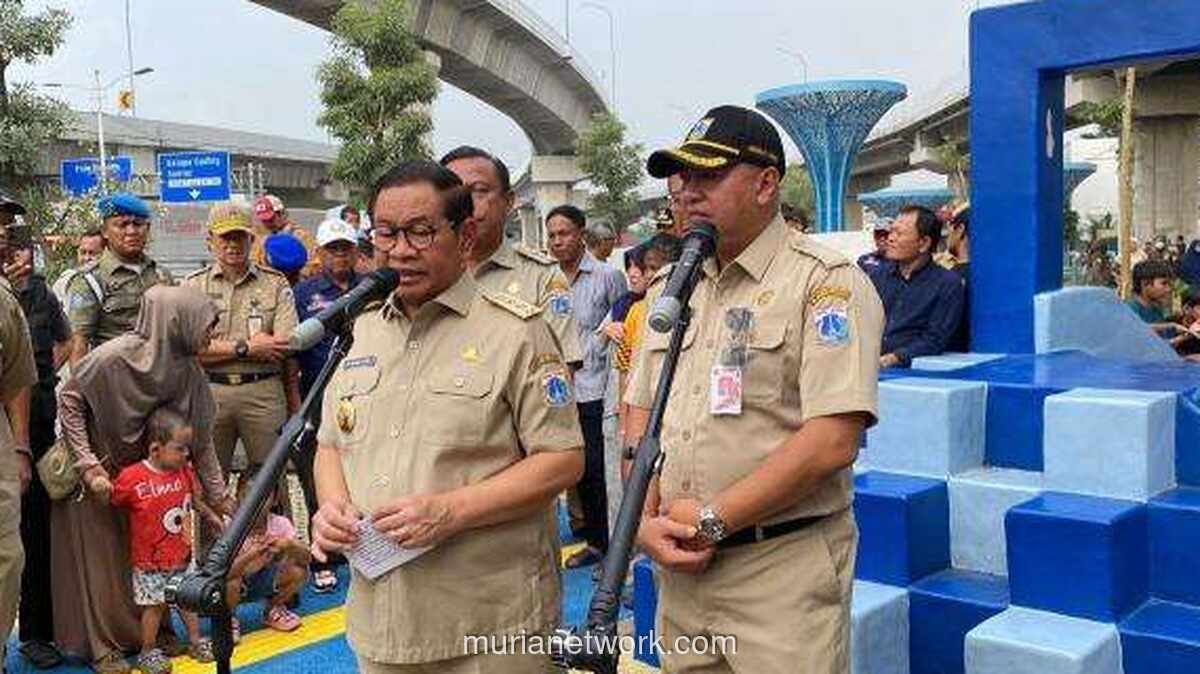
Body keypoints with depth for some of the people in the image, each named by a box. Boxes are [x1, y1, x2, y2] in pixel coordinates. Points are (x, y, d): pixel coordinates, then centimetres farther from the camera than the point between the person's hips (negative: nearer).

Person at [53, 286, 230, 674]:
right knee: (101, 555, 4)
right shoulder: (112, 358, -29)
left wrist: (219, 497, -2)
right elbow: (69, 402, -19)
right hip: (98, 472, -5)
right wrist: (89, 467, -22)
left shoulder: (189, 373, -12)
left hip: (144, 471, 5)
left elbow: (201, 441, -4)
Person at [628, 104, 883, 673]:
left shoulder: (827, 282, -9)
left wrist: (711, 518, -16)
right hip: (681, 563, 6)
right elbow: (640, 419, 13)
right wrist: (645, 521, -4)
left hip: (784, 570, -6)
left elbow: (832, 440, -18)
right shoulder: (669, 287, 12)